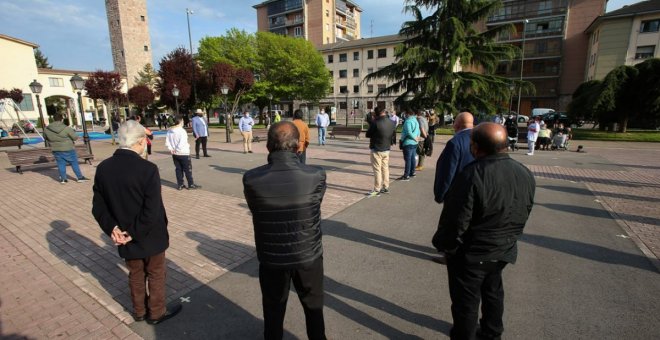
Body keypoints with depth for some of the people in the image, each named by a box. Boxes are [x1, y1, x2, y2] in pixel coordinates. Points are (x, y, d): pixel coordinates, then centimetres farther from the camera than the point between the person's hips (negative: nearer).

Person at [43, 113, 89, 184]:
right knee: (74, 163, 7)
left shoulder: (47, 129, -4)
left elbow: (45, 137, 14)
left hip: (56, 150, 4)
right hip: (67, 149, -4)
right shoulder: (66, 128, -19)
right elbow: (75, 137, -13)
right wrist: (73, 132, 8)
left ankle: (63, 179, 19)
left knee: (61, 164, 13)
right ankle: (80, 177, 13)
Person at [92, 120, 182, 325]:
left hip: (123, 237, 5)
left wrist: (112, 228, -7)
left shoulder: (103, 168, -5)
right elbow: (152, 211, -26)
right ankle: (156, 313, 34)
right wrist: (134, 234, -14)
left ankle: (139, 311, 43)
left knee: (135, 275, 24)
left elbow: (98, 207, -2)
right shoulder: (147, 169, -25)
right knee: (156, 275, 17)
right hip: (150, 236, -5)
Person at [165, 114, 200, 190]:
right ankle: (191, 184, 11)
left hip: (175, 154, 6)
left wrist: (171, 149, 2)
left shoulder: (169, 131, 3)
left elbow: (167, 143, 4)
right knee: (188, 170, 4)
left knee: (178, 169, 14)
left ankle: (180, 185, 19)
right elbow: (181, 144, -26)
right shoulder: (182, 131, -18)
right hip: (184, 154, -6)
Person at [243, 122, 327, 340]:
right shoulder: (317, 176, -20)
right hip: (309, 256, 0)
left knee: (273, 311, 25)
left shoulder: (251, 179, -19)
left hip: (271, 258, 1)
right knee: (313, 308, 26)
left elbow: (255, 210, -2)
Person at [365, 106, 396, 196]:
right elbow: (392, 134, 11)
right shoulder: (392, 123, 0)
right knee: (385, 168, 16)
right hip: (387, 149, 6)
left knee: (377, 170, 0)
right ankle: (386, 187, 24)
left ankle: (377, 190, 5)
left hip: (377, 150, -6)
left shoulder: (375, 123, -19)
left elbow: (368, 134, -8)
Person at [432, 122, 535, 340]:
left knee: (466, 302, 12)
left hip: (471, 254, -7)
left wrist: (444, 245, -8)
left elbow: (455, 221, -25)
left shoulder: (472, 175, -29)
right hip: (503, 251, 8)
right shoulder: (526, 175, -3)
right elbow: (523, 215, 8)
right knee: (493, 293, 28)